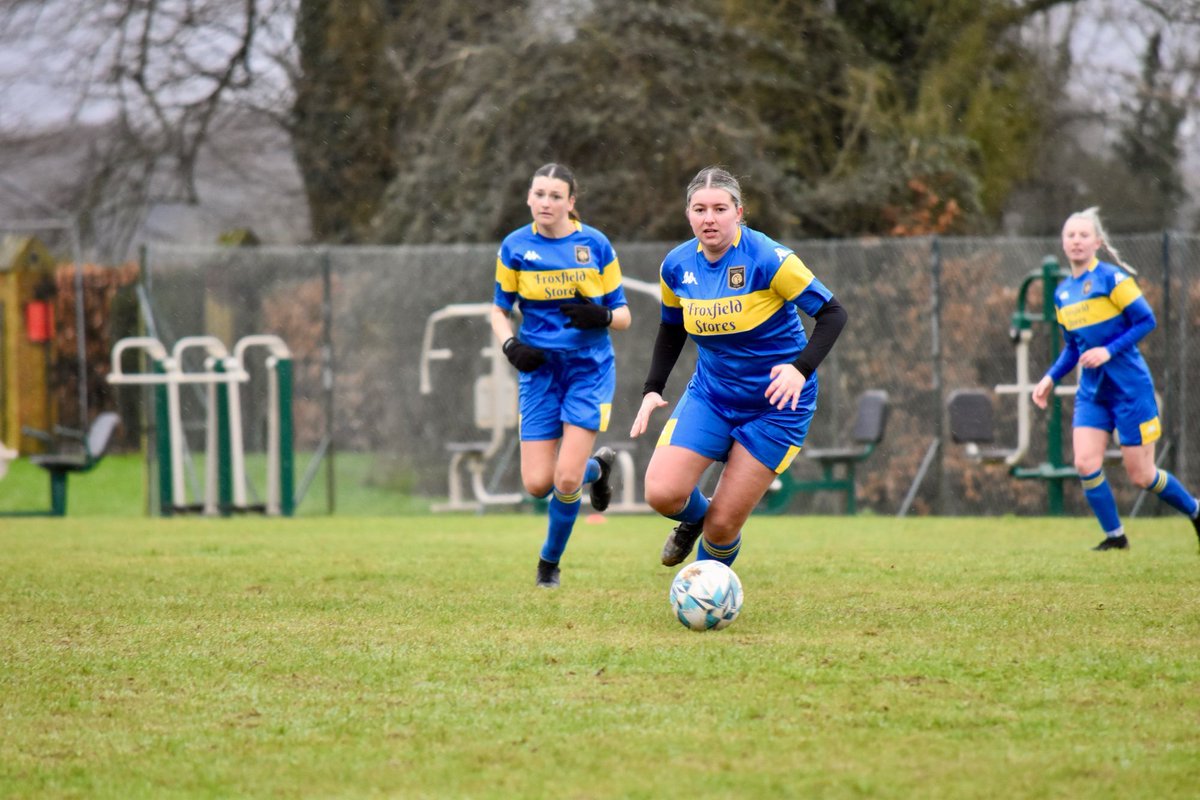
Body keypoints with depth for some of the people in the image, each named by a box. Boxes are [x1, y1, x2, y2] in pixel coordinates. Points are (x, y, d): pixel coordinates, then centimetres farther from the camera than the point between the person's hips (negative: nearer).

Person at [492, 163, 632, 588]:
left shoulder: (595, 245, -4)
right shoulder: (515, 247, -1)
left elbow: (623, 315, 2)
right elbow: (499, 310, 8)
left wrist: (600, 317, -21)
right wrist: (511, 345, -12)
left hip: (589, 368, -2)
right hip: (540, 370, 2)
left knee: (567, 480, -14)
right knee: (537, 484, -4)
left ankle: (550, 561, 13)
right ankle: (596, 466, 30)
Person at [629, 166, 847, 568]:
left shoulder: (767, 259, -20)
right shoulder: (677, 266, -4)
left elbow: (832, 312, -18)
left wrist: (801, 369, -32)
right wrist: (652, 390, 4)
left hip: (775, 403, -4)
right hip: (710, 394, 4)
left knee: (722, 526, -6)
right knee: (662, 493, -16)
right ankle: (695, 517, 21)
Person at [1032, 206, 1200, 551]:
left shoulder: (1111, 278, -11)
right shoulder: (1062, 293, 9)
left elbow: (1146, 320, -11)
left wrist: (1109, 351, -19)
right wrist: (1051, 377, 5)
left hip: (1129, 387, -6)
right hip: (1091, 392, 6)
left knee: (1141, 475, -2)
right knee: (1086, 464, -11)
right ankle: (1115, 536, 4)